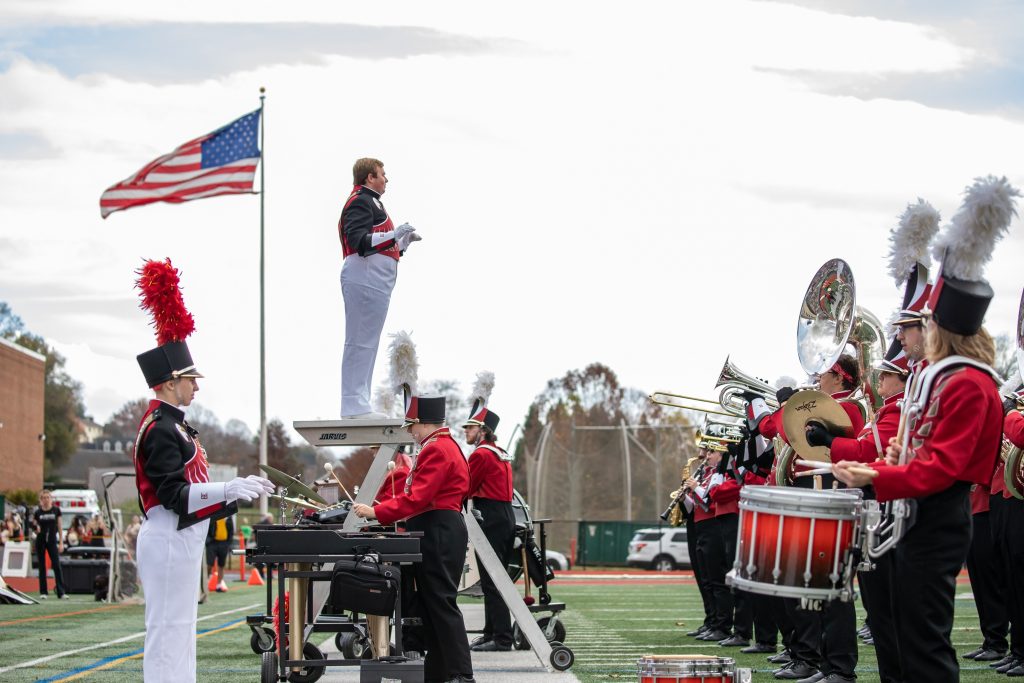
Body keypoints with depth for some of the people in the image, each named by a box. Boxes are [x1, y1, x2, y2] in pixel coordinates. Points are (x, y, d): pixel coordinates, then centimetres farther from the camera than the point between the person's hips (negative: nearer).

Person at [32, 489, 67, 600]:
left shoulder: (56, 510, 1)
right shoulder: (37, 512, 1)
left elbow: (59, 527, 5)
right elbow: (34, 526, 9)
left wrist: (61, 542, 2)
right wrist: (35, 527, -15)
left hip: (52, 541, -1)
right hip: (40, 541, 1)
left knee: (57, 566, -8)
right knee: (42, 567, 4)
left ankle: (61, 592, -10)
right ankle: (43, 592, 9)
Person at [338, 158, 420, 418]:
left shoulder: (369, 202, 27)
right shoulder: (360, 202, -8)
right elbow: (359, 241, -20)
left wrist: (405, 240, 22)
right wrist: (393, 234, -23)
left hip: (372, 282, 11)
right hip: (365, 280, -11)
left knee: (366, 343, 11)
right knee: (361, 342, -13)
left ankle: (358, 405, 14)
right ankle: (354, 406, -15)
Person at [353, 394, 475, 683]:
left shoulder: (436, 449, -15)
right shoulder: (445, 446, 19)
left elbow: (417, 498, -23)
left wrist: (375, 512, -20)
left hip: (438, 537, -11)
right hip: (437, 535, 11)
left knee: (441, 604, -10)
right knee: (429, 604, 12)